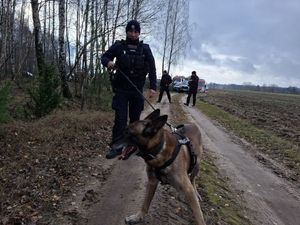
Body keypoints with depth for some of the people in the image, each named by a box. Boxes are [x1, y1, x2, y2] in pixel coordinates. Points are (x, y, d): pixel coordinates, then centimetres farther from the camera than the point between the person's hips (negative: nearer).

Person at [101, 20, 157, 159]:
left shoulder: (145, 49, 2)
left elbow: (152, 69, 2)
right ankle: (116, 147, 3)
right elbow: (104, 56, 9)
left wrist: (153, 87, -7)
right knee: (120, 118, -6)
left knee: (135, 118, 9)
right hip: (121, 89, -1)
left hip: (137, 90, 2)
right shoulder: (119, 46, -1)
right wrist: (108, 62, -16)